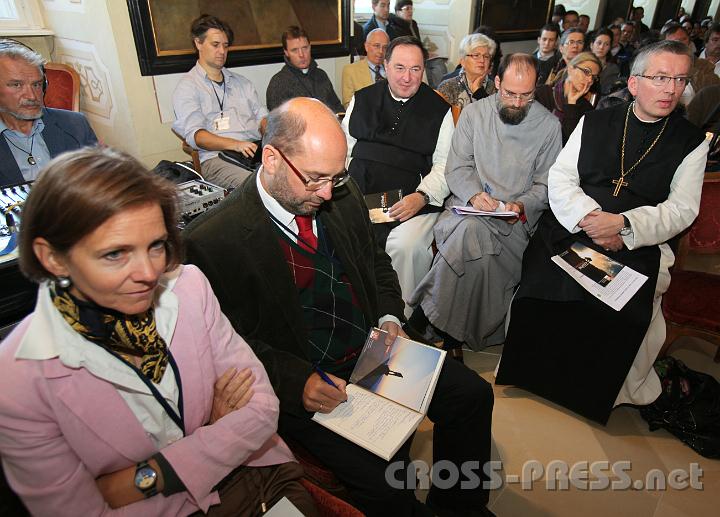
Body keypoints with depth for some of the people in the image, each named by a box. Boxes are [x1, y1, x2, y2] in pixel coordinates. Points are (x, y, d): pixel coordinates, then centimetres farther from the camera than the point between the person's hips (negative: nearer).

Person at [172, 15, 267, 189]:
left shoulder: (241, 82, 27)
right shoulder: (187, 87, 9)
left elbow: (261, 116, 20)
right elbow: (194, 134, -5)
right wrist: (235, 144, -21)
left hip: (256, 150, 5)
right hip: (216, 157, -5)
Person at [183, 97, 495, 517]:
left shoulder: (344, 196, 0)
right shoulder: (213, 242, -19)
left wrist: (389, 316, -2)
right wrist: (297, 382, -23)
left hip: (374, 350, 6)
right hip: (304, 384, -5)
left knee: (473, 394, 1)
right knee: (385, 479, -20)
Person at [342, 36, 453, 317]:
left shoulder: (438, 109, 8)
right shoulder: (362, 100, 16)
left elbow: (444, 165, 4)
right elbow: (344, 147, 18)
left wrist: (421, 196, -13)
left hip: (413, 201, -2)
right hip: (359, 196, 3)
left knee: (406, 246, -30)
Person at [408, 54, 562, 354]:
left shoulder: (548, 125, 6)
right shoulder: (474, 112, 7)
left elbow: (545, 185, 8)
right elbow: (457, 167, 4)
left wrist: (520, 205, -12)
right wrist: (474, 195, -16)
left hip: (516, 217, 0)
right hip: (468, 204, 1)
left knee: (470, 232, -32)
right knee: (470, 230, -35)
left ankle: (428, 308, -11)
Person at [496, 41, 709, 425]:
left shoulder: (691, 142, 9)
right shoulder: (594, 122, 12)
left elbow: (681, 209, 1)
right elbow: (560, 177, 5)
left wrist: (625, 225, -17)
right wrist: (586, 216, -14)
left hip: (636, 247, 0)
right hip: (571, 230, 1)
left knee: (626, 314, -26)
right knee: (541, 286, -25)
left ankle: (601, 391, 2)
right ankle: (530, 370, 0)